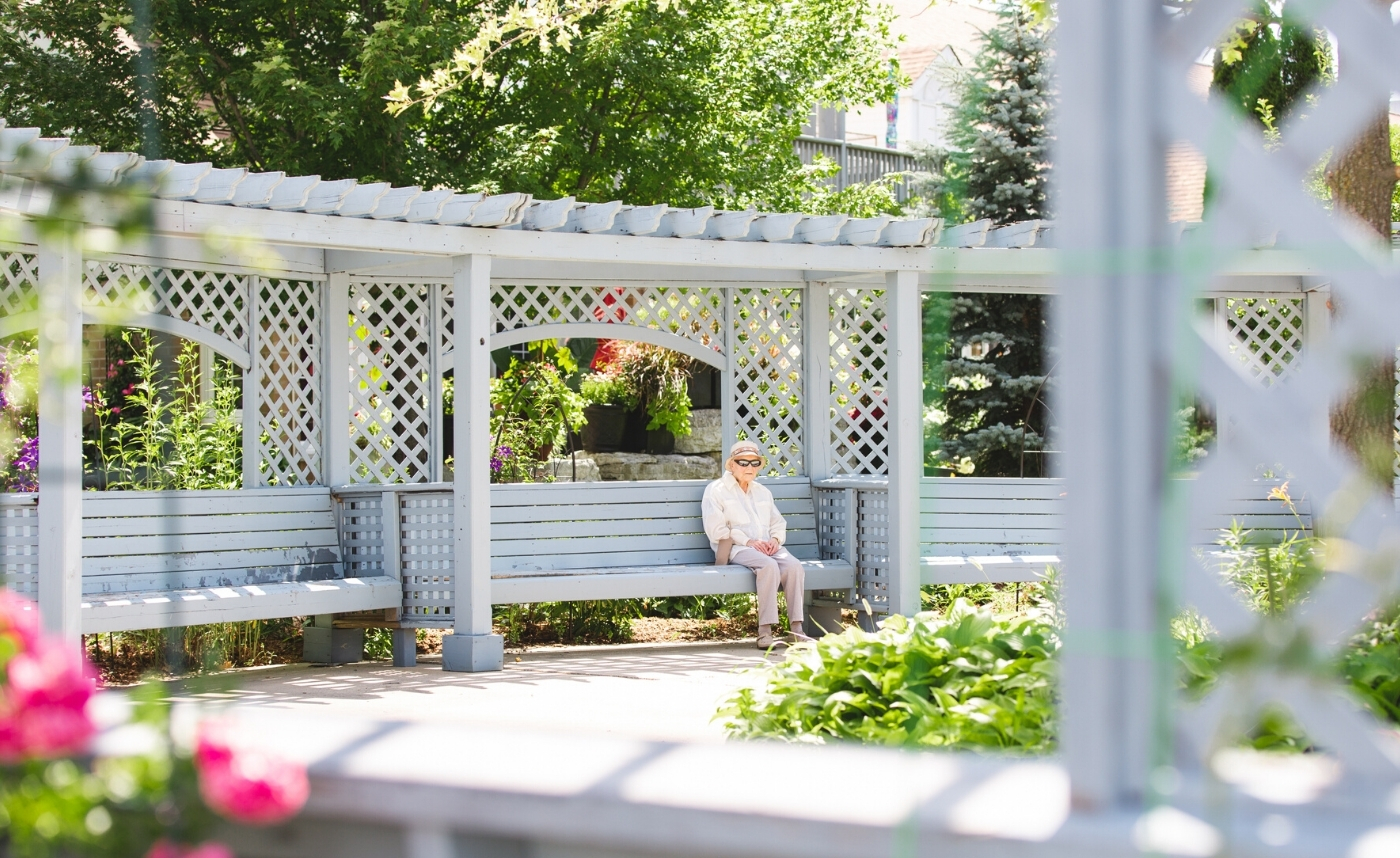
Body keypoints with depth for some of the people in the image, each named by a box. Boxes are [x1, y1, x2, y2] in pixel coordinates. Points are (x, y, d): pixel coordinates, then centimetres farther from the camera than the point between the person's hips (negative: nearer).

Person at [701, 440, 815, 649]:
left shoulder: (763, 492, 29)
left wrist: (775, 539, 0)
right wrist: (748, 541, -15)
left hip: (767, 547, 6)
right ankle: (765, 631, -38)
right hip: (735, 548, -6)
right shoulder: (716, 490, 7)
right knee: (769, 565, -36)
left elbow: (778, 523, 25)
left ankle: (796, 630, -29)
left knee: (793, 565, -27)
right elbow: (716, 530, -5)